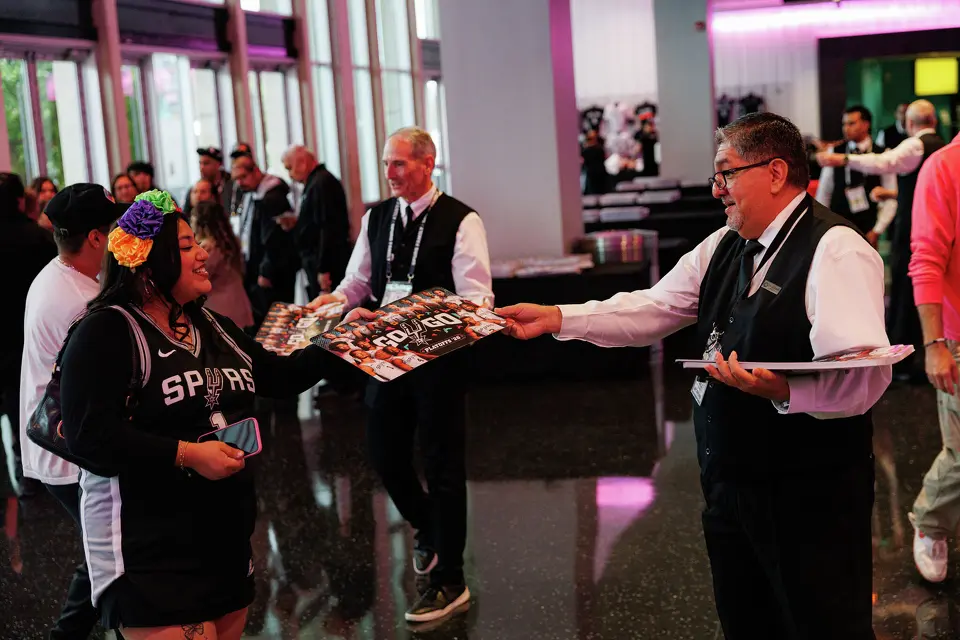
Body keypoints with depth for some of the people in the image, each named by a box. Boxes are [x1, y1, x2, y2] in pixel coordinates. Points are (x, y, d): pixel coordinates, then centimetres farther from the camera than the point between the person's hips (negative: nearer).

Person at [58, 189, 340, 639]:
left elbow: (280, 377, 18)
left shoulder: (213, 327, 13)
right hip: (150, 551, -8)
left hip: (228, 538, 8)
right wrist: (187, 455, -24)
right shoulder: (107, 331, -13)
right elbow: (89, 436, -21)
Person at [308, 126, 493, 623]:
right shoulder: (376, 218, 9)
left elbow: (476, 298, -15)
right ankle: (428, 530, 43)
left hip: (438, 355, -5)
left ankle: (448, 581, 17)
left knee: (441, 463, 3)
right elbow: (355, 284, 12)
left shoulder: (460, 221, -9)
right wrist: (328, 304, -8)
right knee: (384, 455, 13)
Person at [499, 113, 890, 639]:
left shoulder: (835, 250, -17)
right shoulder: (724, 246, 9)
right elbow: (652, 309, 8)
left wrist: (780, 389, -39)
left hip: (809, 497, -8)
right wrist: (555, 317, 0)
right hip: (731, 483, 8)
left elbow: (865, 378, -25)